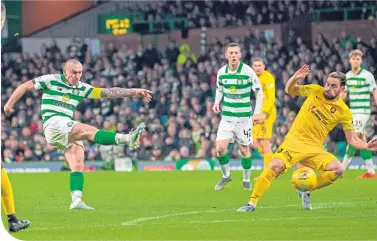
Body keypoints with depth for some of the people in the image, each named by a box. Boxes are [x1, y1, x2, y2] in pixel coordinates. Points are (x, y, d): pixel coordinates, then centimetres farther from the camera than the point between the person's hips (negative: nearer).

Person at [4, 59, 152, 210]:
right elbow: (24, 87, 10)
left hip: (69, 132, 7)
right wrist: (9, 104, 10)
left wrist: (134, 92, 5)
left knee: (78, 165, -8)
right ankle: (127, 138, -43)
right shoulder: (51, 80, 3)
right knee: (89, 130, -26)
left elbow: (108, 92, 11)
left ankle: (76, 200, -12)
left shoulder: (82, 88, 16)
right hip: (53, 123, -7)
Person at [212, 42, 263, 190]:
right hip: (227, 116, 3)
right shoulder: (221, 72, -1)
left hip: (244, 117, -3)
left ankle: (246, 179, 24)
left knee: (244, 149, 4)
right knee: (220, 147, -9)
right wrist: (217, 102, 0)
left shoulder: (248, 71, -11)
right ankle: (226, 175, 15)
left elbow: (259, 92, -2)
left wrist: (257, 112, -9)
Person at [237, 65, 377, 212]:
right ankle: (252, 203, -17)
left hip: (314, 149, 1)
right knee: (275, 166, -26)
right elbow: (289, 90, 16)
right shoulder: (315, 91, 1)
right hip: (294, 140, -1)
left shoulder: (344, 112, -1)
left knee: (338, 169, -21)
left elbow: (352, 140, 3)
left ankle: (306, 191, -1)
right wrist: (295, 78, -5)